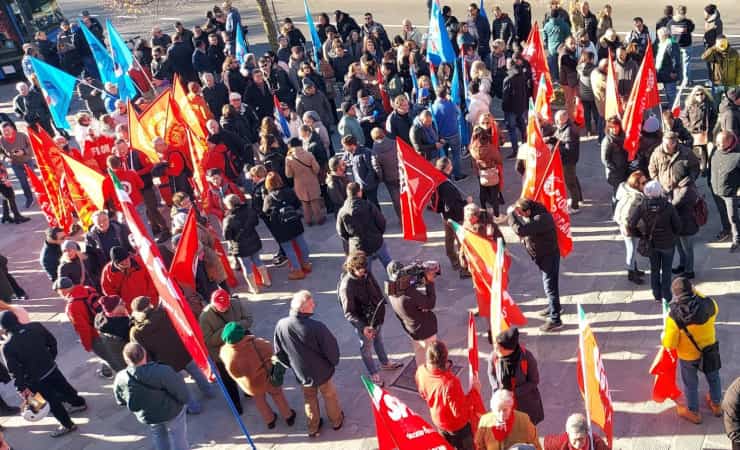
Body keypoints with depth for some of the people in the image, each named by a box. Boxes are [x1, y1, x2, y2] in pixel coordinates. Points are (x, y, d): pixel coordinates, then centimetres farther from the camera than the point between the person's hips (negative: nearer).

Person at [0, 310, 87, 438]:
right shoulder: (36, 327, -10)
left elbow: (14, 370, -18)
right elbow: (52, 342, 3)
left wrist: (21, 387, -8)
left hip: (35, 379, -5)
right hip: (51, 368, 5)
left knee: (52, 401, 11)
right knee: (64, 388, 29)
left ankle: (67, 425, 25)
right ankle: (80, 403, 52)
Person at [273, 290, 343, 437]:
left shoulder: (281, 325, -22)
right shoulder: (317, 327, -35)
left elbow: (279, 353, -7)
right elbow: (331, 349, -21)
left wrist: (293, 366, 11)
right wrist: (334, 362, 3)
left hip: (301, 374, 3)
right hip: (322, 371, -3)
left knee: (309, 399, 28)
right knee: (330, 396, 26)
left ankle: (313, 428, 46)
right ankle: (336, 421, 49)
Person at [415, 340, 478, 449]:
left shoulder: (421, 371, -22)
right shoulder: (450, 383, -43)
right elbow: (459, 412, -30)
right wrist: (473, 391, -23)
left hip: (438, 420, 6)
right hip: (456, 425, -6)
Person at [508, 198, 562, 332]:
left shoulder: (540, 219, -33)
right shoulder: (535, 211, -3)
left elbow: (520, 230, -40)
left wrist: (511, 213, -29)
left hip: (548, 256, -10)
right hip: (543, 254, 10)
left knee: (550, 286, -4)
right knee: (549, 284, 26)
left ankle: (555, 320, 2)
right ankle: (552, 306, 45)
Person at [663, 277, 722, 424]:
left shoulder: (674, 317, -33)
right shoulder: (708, 304, -26)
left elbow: (669, 344, -22)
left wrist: (664, 334, -1)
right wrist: (696, 294, 2)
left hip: (688, 355, -3)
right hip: (710, 349, 3)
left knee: (690, 383, 22)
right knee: (713, 377, 29)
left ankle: (693, 412, 43)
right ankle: (716, 405, 52)